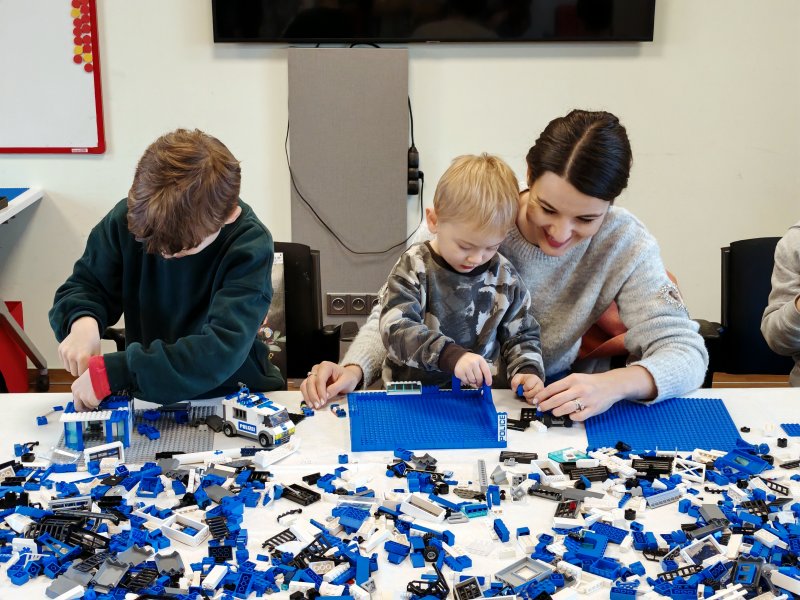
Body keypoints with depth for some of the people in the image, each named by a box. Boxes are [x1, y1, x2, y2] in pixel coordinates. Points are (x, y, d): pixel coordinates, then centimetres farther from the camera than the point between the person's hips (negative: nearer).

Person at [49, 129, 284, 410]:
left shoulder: (251, 245, -21)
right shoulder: (127, 218, -9)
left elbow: (220, 352, -30)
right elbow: (83, 287, 5)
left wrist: (113, 371, -34)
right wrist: (82, 321, -19)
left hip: (234, 396, -3)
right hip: (146, 398, 3)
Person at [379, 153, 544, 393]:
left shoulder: (504, 277, 2)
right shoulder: (414, 267, -8)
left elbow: (521, 335, 12)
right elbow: (396, 329, -19)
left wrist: (528, 371, -9)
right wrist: (451, 355, -32)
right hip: (412, 396, -2)